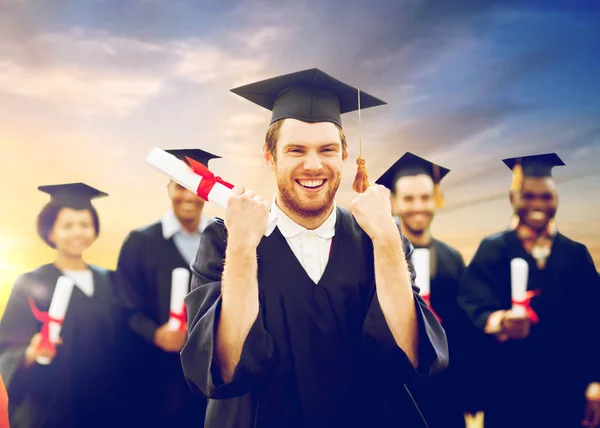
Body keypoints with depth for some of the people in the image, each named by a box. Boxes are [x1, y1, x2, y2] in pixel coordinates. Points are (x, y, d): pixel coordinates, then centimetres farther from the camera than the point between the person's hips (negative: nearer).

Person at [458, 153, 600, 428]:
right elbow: (472, 307, -13)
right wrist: (499, 322, -34)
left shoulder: (576, 255, 8)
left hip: (567, 392, 2)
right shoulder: (491, 251, 1)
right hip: (509, 391, -2)